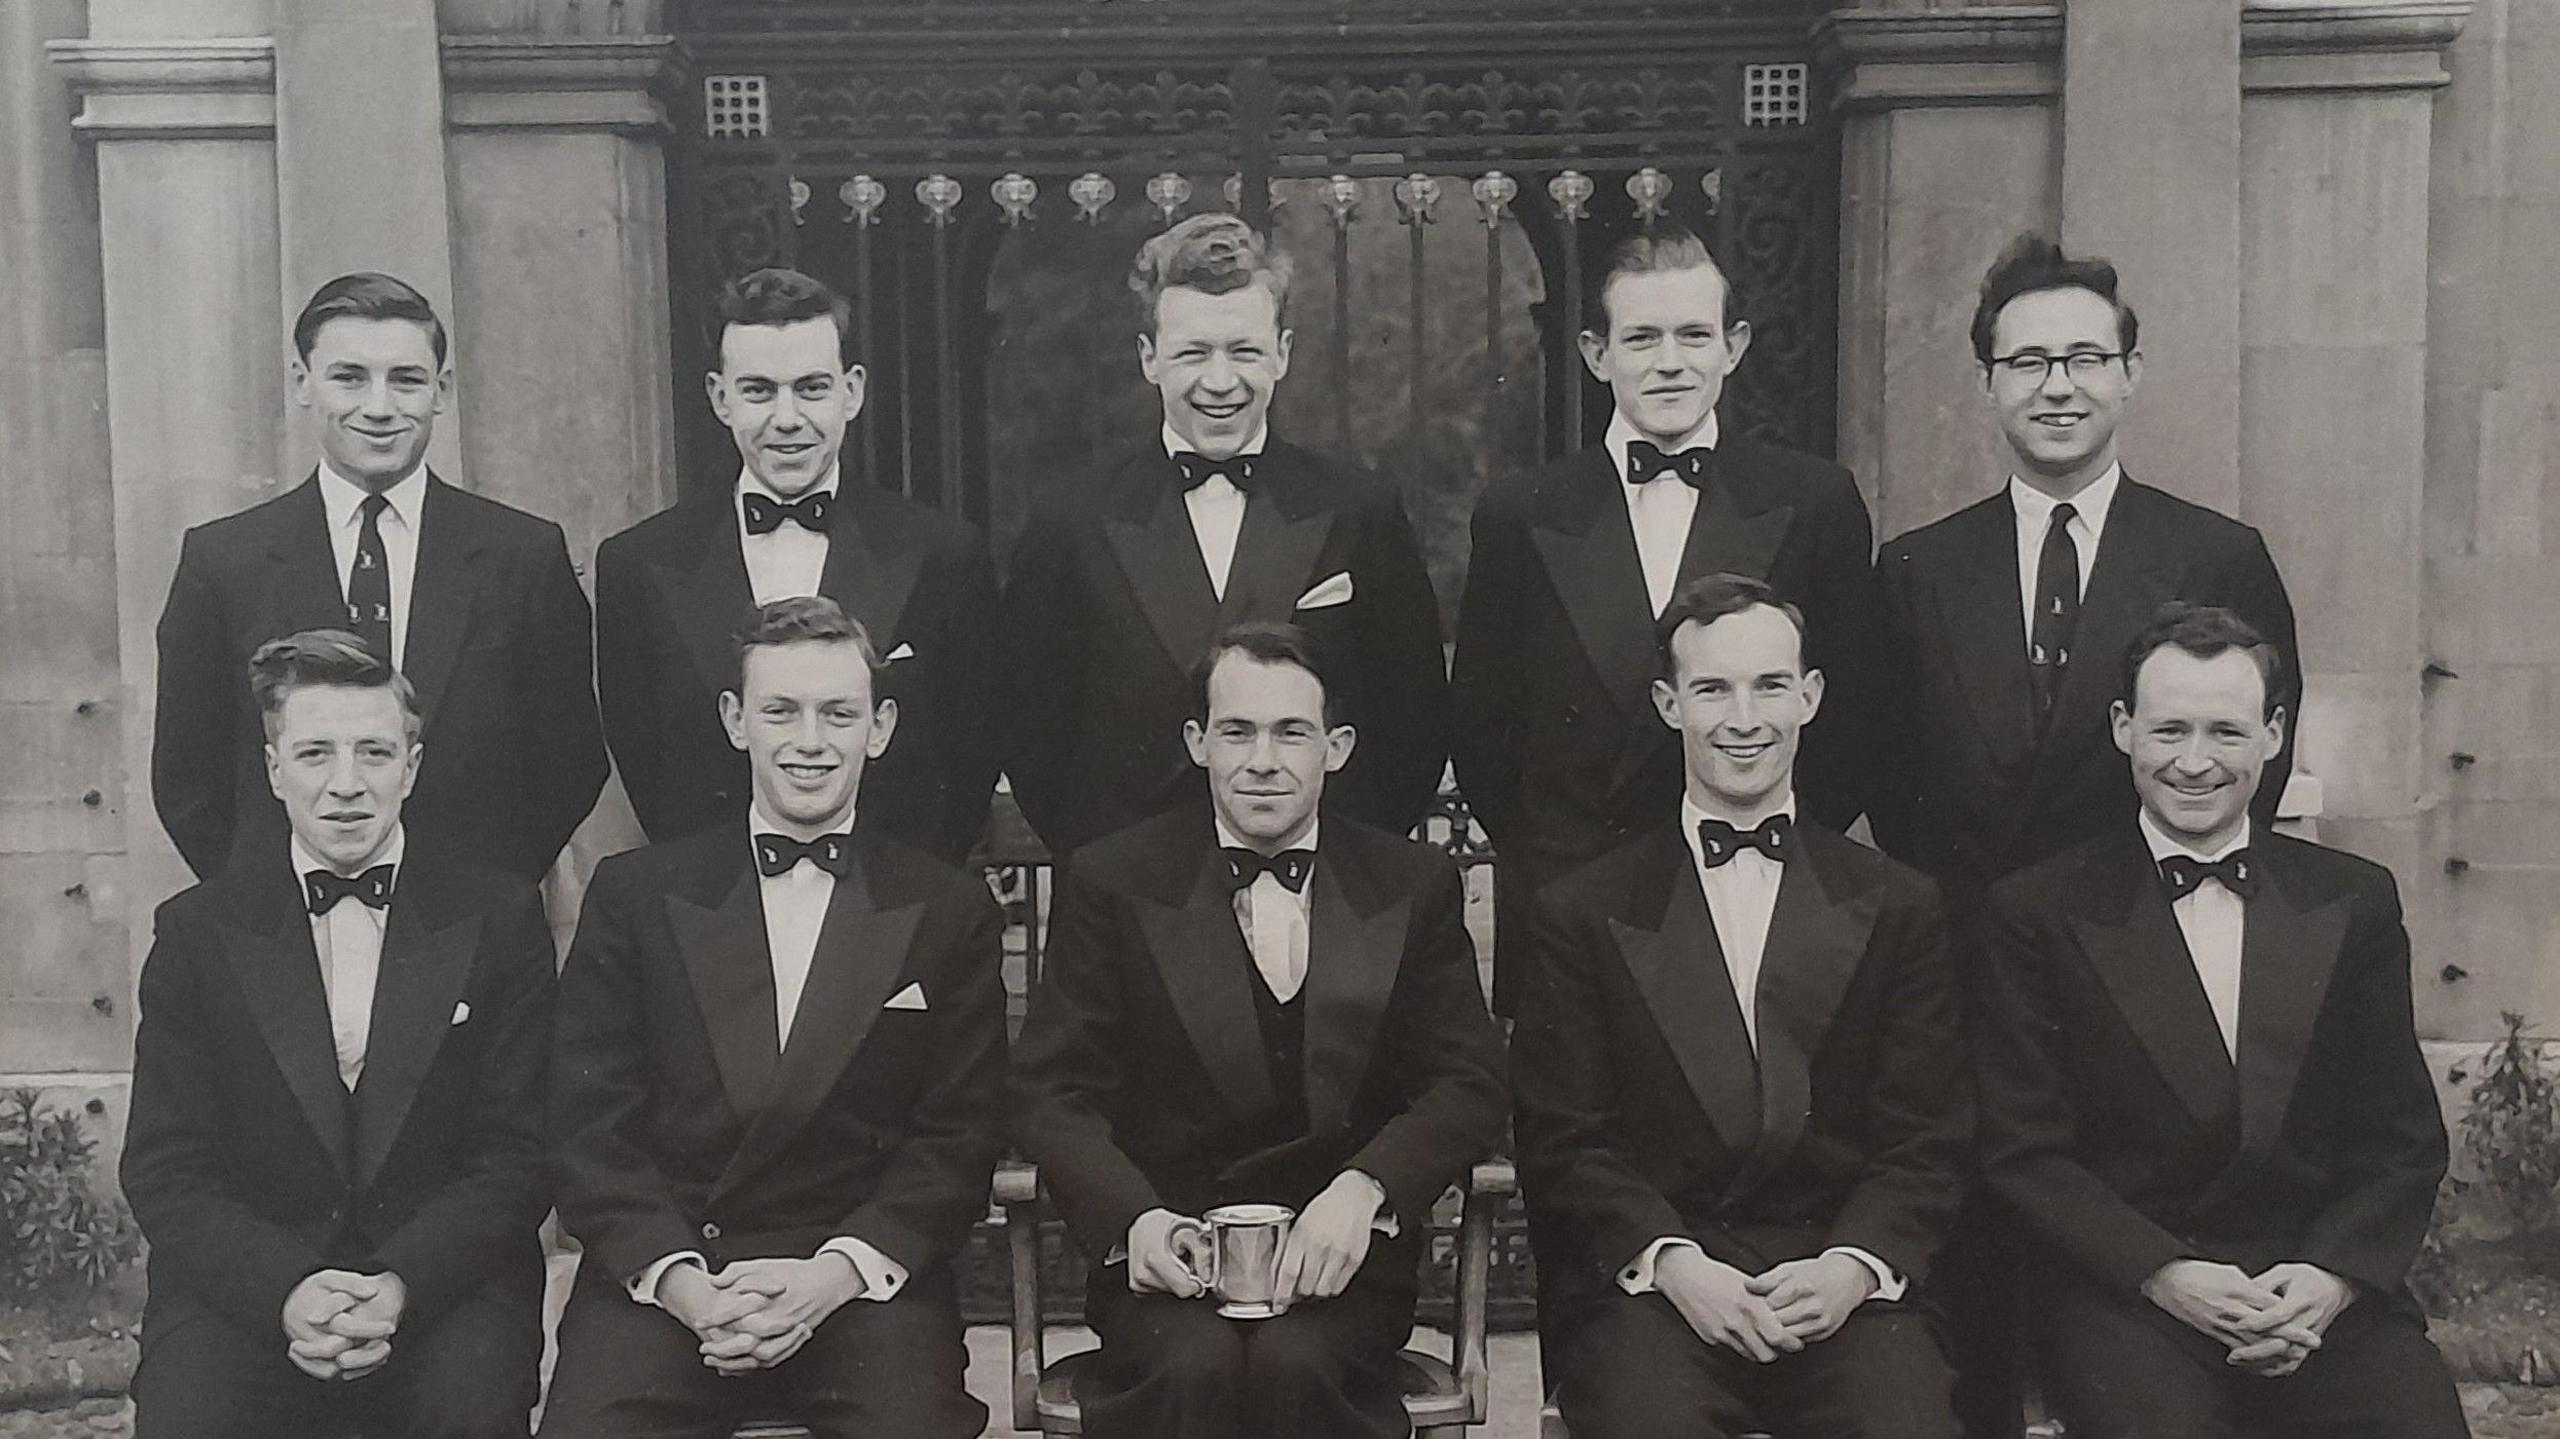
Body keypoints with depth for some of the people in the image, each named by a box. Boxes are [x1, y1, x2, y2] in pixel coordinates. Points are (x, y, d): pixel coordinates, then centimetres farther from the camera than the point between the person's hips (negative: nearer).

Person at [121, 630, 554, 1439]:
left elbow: (519, 1154, 1)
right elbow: (166, 1169, 2)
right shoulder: (196, 933, 7)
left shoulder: (499, 920, 4)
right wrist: (285, 1289, -16)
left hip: (445, 1276, -1)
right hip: (243, 1291, 1)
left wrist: (403, 1286, -16)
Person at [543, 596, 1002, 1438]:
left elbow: (960, 1137, 5)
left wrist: (835, 1273, -10)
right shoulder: (635, 892, 11)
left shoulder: (950, 911, 10)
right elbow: (590, 1125, 5)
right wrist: (678, 1278, -10)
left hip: (863, 1282, 0)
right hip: (660, 1278, 1)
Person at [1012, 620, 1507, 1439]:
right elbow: (1053, 1094, 2)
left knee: (1299, 1364, -30)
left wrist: (1363, 1191, -16)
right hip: (1165, 1239, 0)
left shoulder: (1414, 886, 10)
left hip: (1341, 1244, 1)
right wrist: (1135, 1219, -18)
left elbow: (1468, 1086, 4)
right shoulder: (1110, 882, 6)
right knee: (1192, 1367, -31)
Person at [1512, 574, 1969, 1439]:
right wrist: (1674, 1263, -12)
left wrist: (1854, 1264, -10)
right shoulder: (1581, 914, 10)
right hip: (1647, 1279, -1)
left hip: (1841, 1280, 1)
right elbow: (1562, 1140, 3)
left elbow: (1928, 1141, 8)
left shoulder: (1898, 908, 13)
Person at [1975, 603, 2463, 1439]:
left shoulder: (2356, 901, 12)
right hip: (2122, 1296, -2)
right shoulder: (2036, 913, 2)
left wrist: (2332, 1275, -6)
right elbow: (2025, 1151, -1)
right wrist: (2164, 1273, -13)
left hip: (2322, 1296, 3)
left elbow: (2403, 1138, 10)